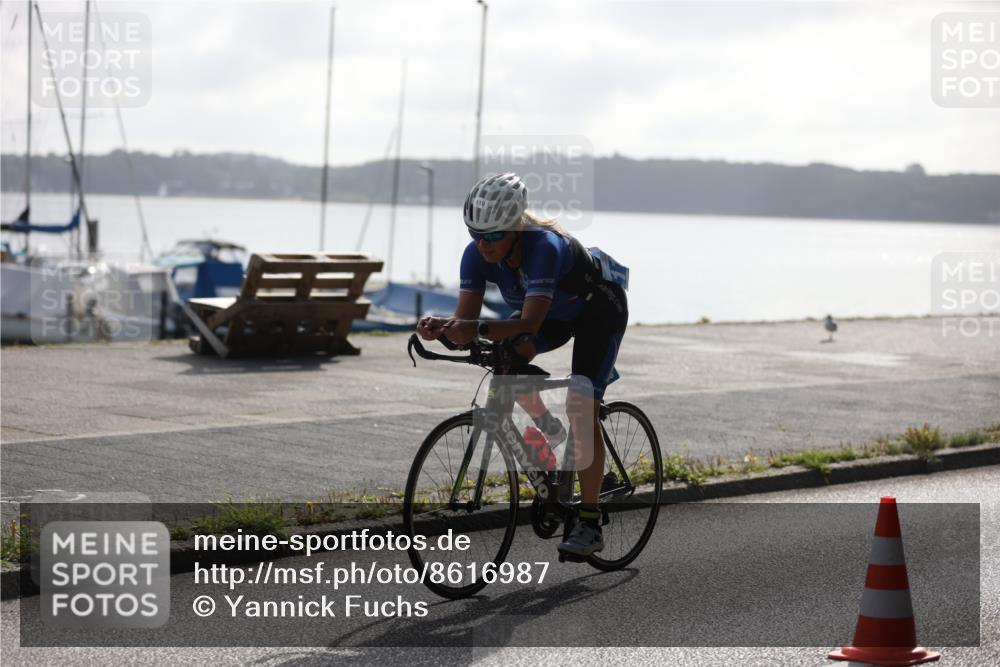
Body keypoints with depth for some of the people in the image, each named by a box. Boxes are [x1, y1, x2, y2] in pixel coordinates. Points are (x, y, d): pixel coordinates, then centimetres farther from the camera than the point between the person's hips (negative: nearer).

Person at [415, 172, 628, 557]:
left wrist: (479, 330, -62)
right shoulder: (477, 255, -23)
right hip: (554, 311, 6)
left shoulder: (544, 246, -40)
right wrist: (441, 327, -48)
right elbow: (465, 319, -27)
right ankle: (548, 431, 5)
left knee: (581, 406, -18)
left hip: (599, 310, -5)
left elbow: (530, 323, -48)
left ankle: (590, 524, -12)